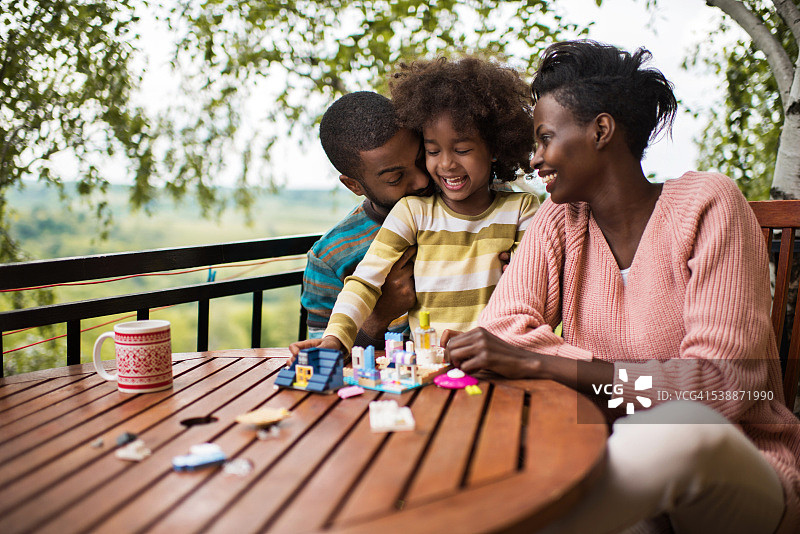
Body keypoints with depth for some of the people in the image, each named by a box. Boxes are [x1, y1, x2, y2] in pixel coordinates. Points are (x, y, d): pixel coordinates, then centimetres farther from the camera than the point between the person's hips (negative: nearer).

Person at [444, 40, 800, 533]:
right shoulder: (561, 220, 5)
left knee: (685, 430, -38)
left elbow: (725, 383, -19)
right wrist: (636, 379, -21)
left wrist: (538, 363, -26)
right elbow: (502, 326, -8)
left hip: (740, 464, -2)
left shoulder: (706, 204, -10)